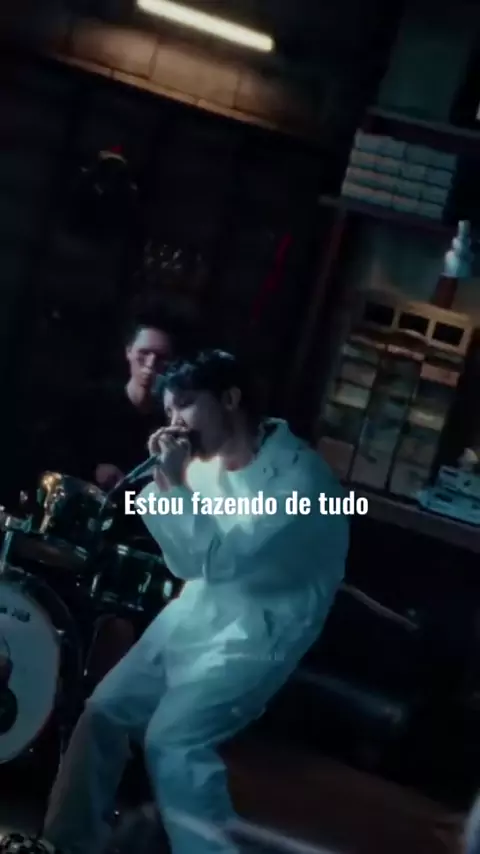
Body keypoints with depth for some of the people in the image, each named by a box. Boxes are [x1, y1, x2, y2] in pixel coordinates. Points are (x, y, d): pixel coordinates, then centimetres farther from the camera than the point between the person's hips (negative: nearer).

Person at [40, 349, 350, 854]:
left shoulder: (296, 474, -21)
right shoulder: (209, 463, 5)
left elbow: (220, 559, -26)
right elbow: (187, 563, 9)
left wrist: (174, 485, -21)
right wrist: (165, 482, -4)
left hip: (254, 637, -8)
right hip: (192, 617, 8)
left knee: (171, 742, -23)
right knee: (104, 711, 6)